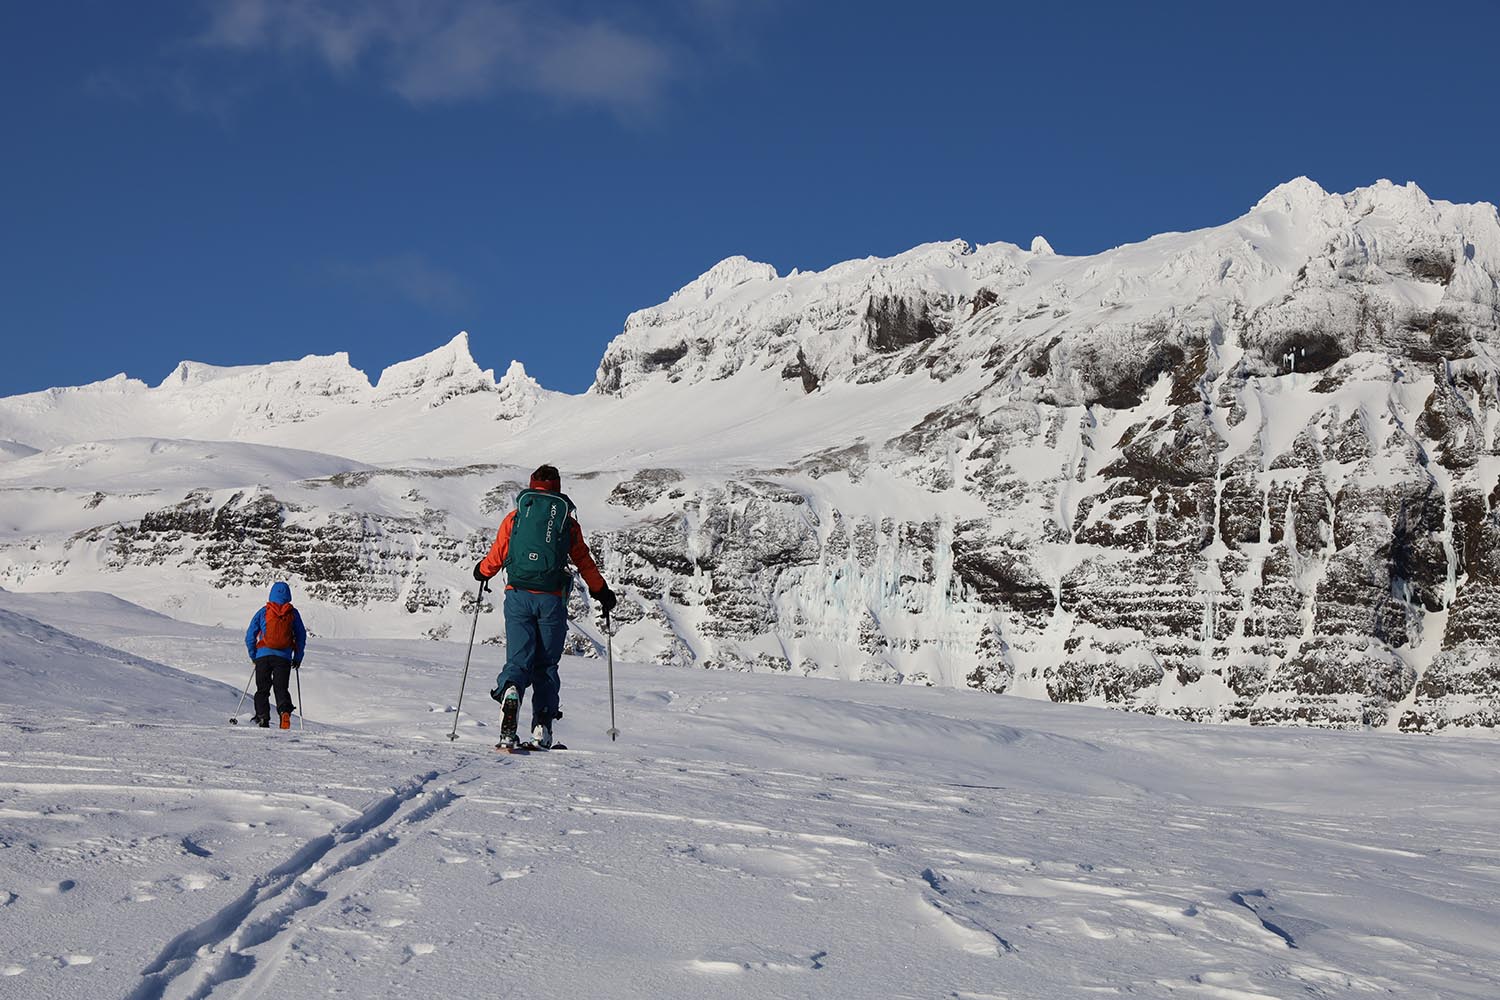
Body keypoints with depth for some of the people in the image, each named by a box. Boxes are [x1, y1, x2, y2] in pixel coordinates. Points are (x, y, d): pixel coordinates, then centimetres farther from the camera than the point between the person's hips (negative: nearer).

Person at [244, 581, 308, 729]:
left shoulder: (263, 612, 6)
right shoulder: (293, 613, 7)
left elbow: (250, 636, 6)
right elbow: (301, 637, 9)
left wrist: (253, 656, 16)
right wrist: (298, 658, 17)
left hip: (263, 655, 0)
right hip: (284, 657, 0)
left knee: (262, 689, 9)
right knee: (281, 688, 2)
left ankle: (262, 718, -4)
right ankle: (285, 710, -25)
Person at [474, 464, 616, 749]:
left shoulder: (514, 517, 7)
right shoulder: (568, 521, 8)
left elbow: (496, 556, 9)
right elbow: (584, 562, 12)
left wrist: (482, 571, 31)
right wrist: (602, 592, 26)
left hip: (518, 596, 0)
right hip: (552, 599, 0)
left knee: (518, 660, 1)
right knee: (546, 665, 11)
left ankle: (510, 693, -31)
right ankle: (542, 729, 8)